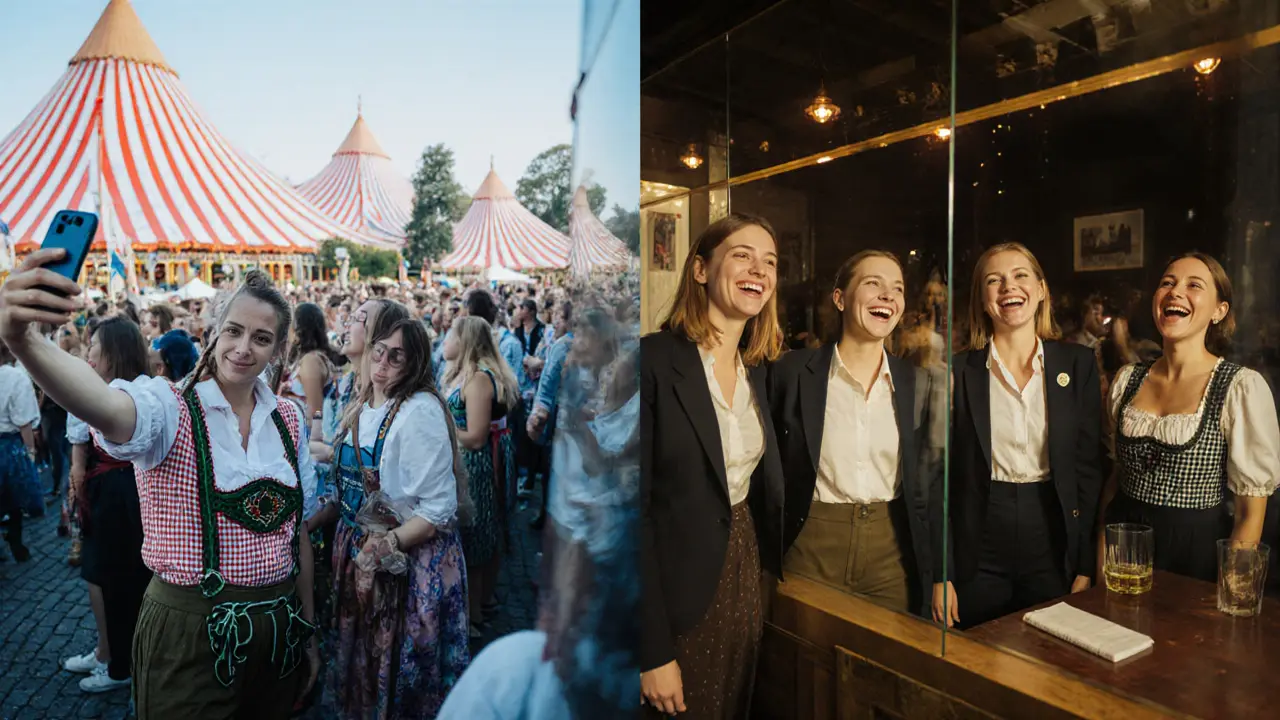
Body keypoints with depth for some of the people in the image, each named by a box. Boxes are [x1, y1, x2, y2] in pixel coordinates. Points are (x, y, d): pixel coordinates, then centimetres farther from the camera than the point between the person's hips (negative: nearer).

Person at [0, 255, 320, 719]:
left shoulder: (286, 418, 1)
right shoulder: (172, 407, -12)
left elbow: (298, 528, 7)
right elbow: (105, 409, -37)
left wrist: (308, 629, 11)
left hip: (277, 630, 4)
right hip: (189, 631, -4)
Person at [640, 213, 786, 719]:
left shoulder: (759, 371, 4)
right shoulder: (654, 360, -18)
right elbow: (635, 506, -19)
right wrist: (653, 651, -18)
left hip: (747, 579, 7)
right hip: (678, 593, -6)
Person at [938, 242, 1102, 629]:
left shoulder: (1078, 363, 0)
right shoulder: (957, 372, -4)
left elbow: (1089, 465, 1)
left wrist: (1085, 566, -2)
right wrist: (942, 575, -5)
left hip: (1053, 543, 1)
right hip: (979, 554, -1)